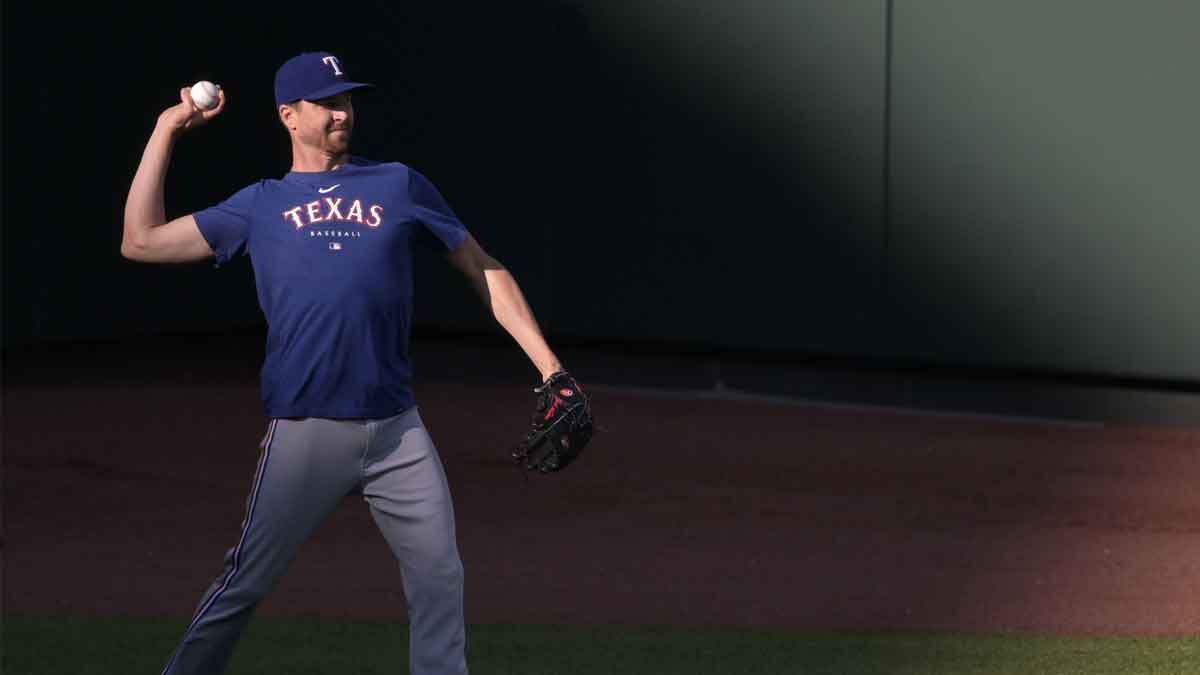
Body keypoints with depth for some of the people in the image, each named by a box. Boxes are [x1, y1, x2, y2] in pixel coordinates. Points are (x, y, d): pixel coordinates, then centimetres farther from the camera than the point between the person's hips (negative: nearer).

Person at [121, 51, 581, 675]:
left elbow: (484, 271, 15)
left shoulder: (398, 187, 13)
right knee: (243, 586, 0)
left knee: (439, 578, 0)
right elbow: (141, 241, 8)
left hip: (396, 431, 2)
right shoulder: (260, 205, 12)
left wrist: (549, 367, 7)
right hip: (305, 432, -2)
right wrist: (167, 131, 11)